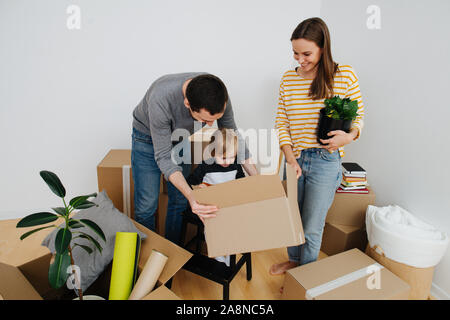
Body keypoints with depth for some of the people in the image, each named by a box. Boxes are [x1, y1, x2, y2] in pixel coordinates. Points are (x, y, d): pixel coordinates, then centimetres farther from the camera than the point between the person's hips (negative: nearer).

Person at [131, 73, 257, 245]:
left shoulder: (219, 94, -29)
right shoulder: (160, 100, -43)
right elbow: (163, 157, -35)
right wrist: (191, 196, -49)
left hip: (181, 137, 4)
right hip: (148, 136, -3)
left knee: (180, 201, 5)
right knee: (147, 205, -5)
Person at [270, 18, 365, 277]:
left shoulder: (345, 75, -6)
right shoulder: (288, 79, 3)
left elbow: (359, 115, 4)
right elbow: (281, 122, 4)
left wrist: (350, 136, -18)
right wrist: (290, 157, -8)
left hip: (326, 161, -3)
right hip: (295, 158, 4)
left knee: (312, 227, 5)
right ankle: (294, 260, 44)